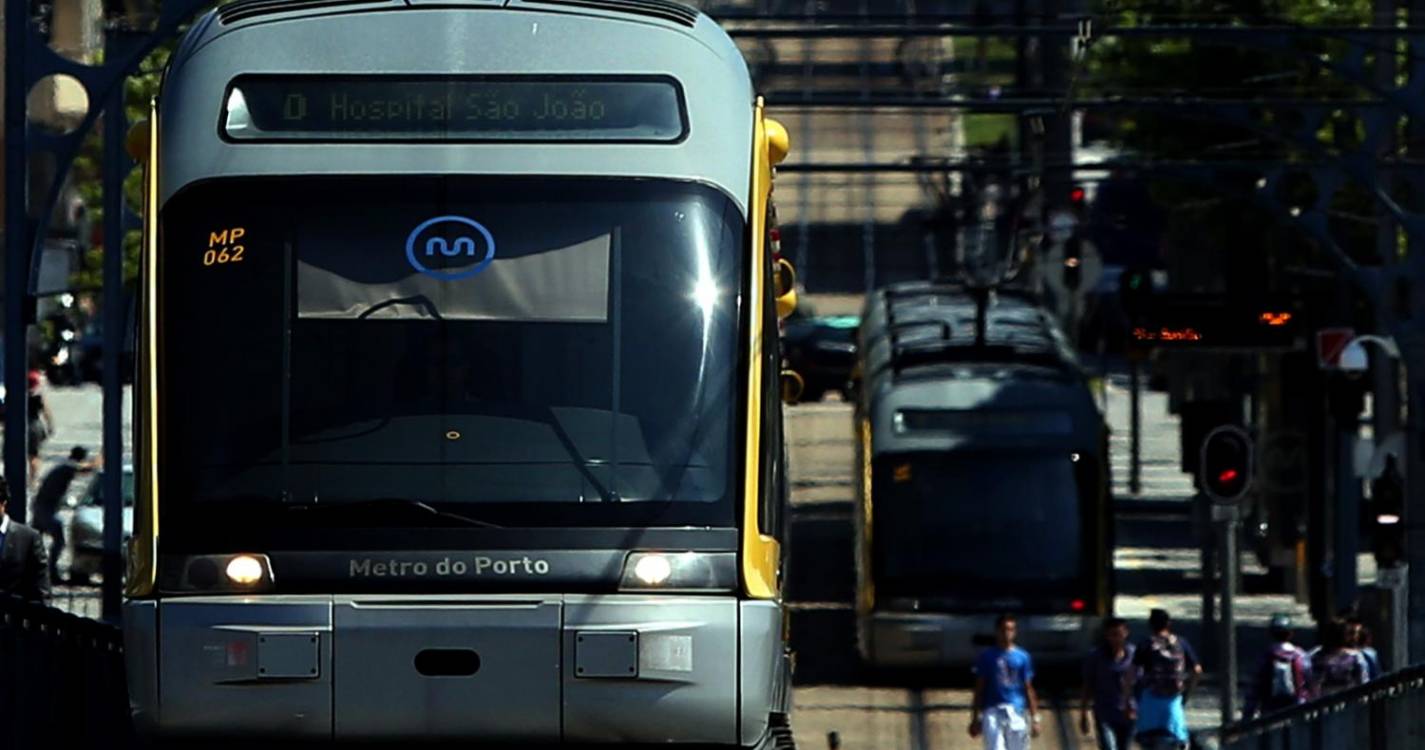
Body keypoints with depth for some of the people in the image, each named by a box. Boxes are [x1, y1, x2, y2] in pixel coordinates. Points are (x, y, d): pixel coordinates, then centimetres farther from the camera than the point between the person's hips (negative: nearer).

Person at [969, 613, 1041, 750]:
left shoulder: (1022, 657, 9)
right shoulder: (987, 656, 6)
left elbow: (1028, 689, 10)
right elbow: (979, 690, 8)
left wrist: (1035, 718, 5)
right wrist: (975, 718, 5)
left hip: (1016, 713, 1)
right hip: (992, 711, -1)